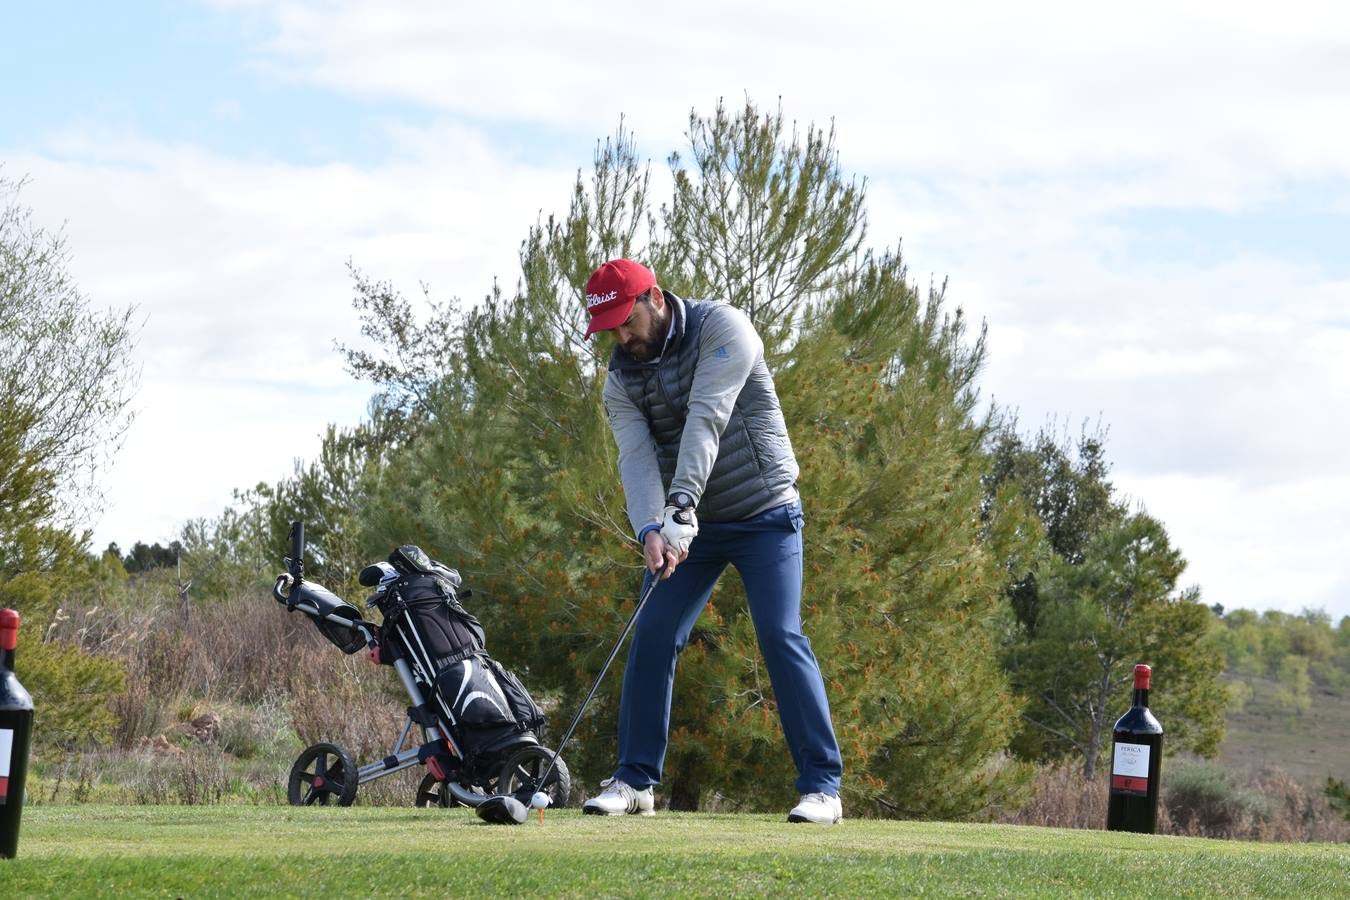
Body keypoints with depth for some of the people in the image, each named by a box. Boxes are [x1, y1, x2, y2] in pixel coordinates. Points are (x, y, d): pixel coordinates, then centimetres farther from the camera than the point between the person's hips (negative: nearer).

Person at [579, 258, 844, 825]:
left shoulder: (721, 328, -16)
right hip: (687, 523, 5)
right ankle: (634, 779, 7)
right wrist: (649, 530, -32)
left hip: (764, 513, -5)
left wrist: (680, 506, -36)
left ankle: (822, 786, -10)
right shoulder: (622, 378, 0)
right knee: (651, 639, -3)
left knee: (780, 638, -14)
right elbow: (636, 456, -13)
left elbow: (704, 422, -27)